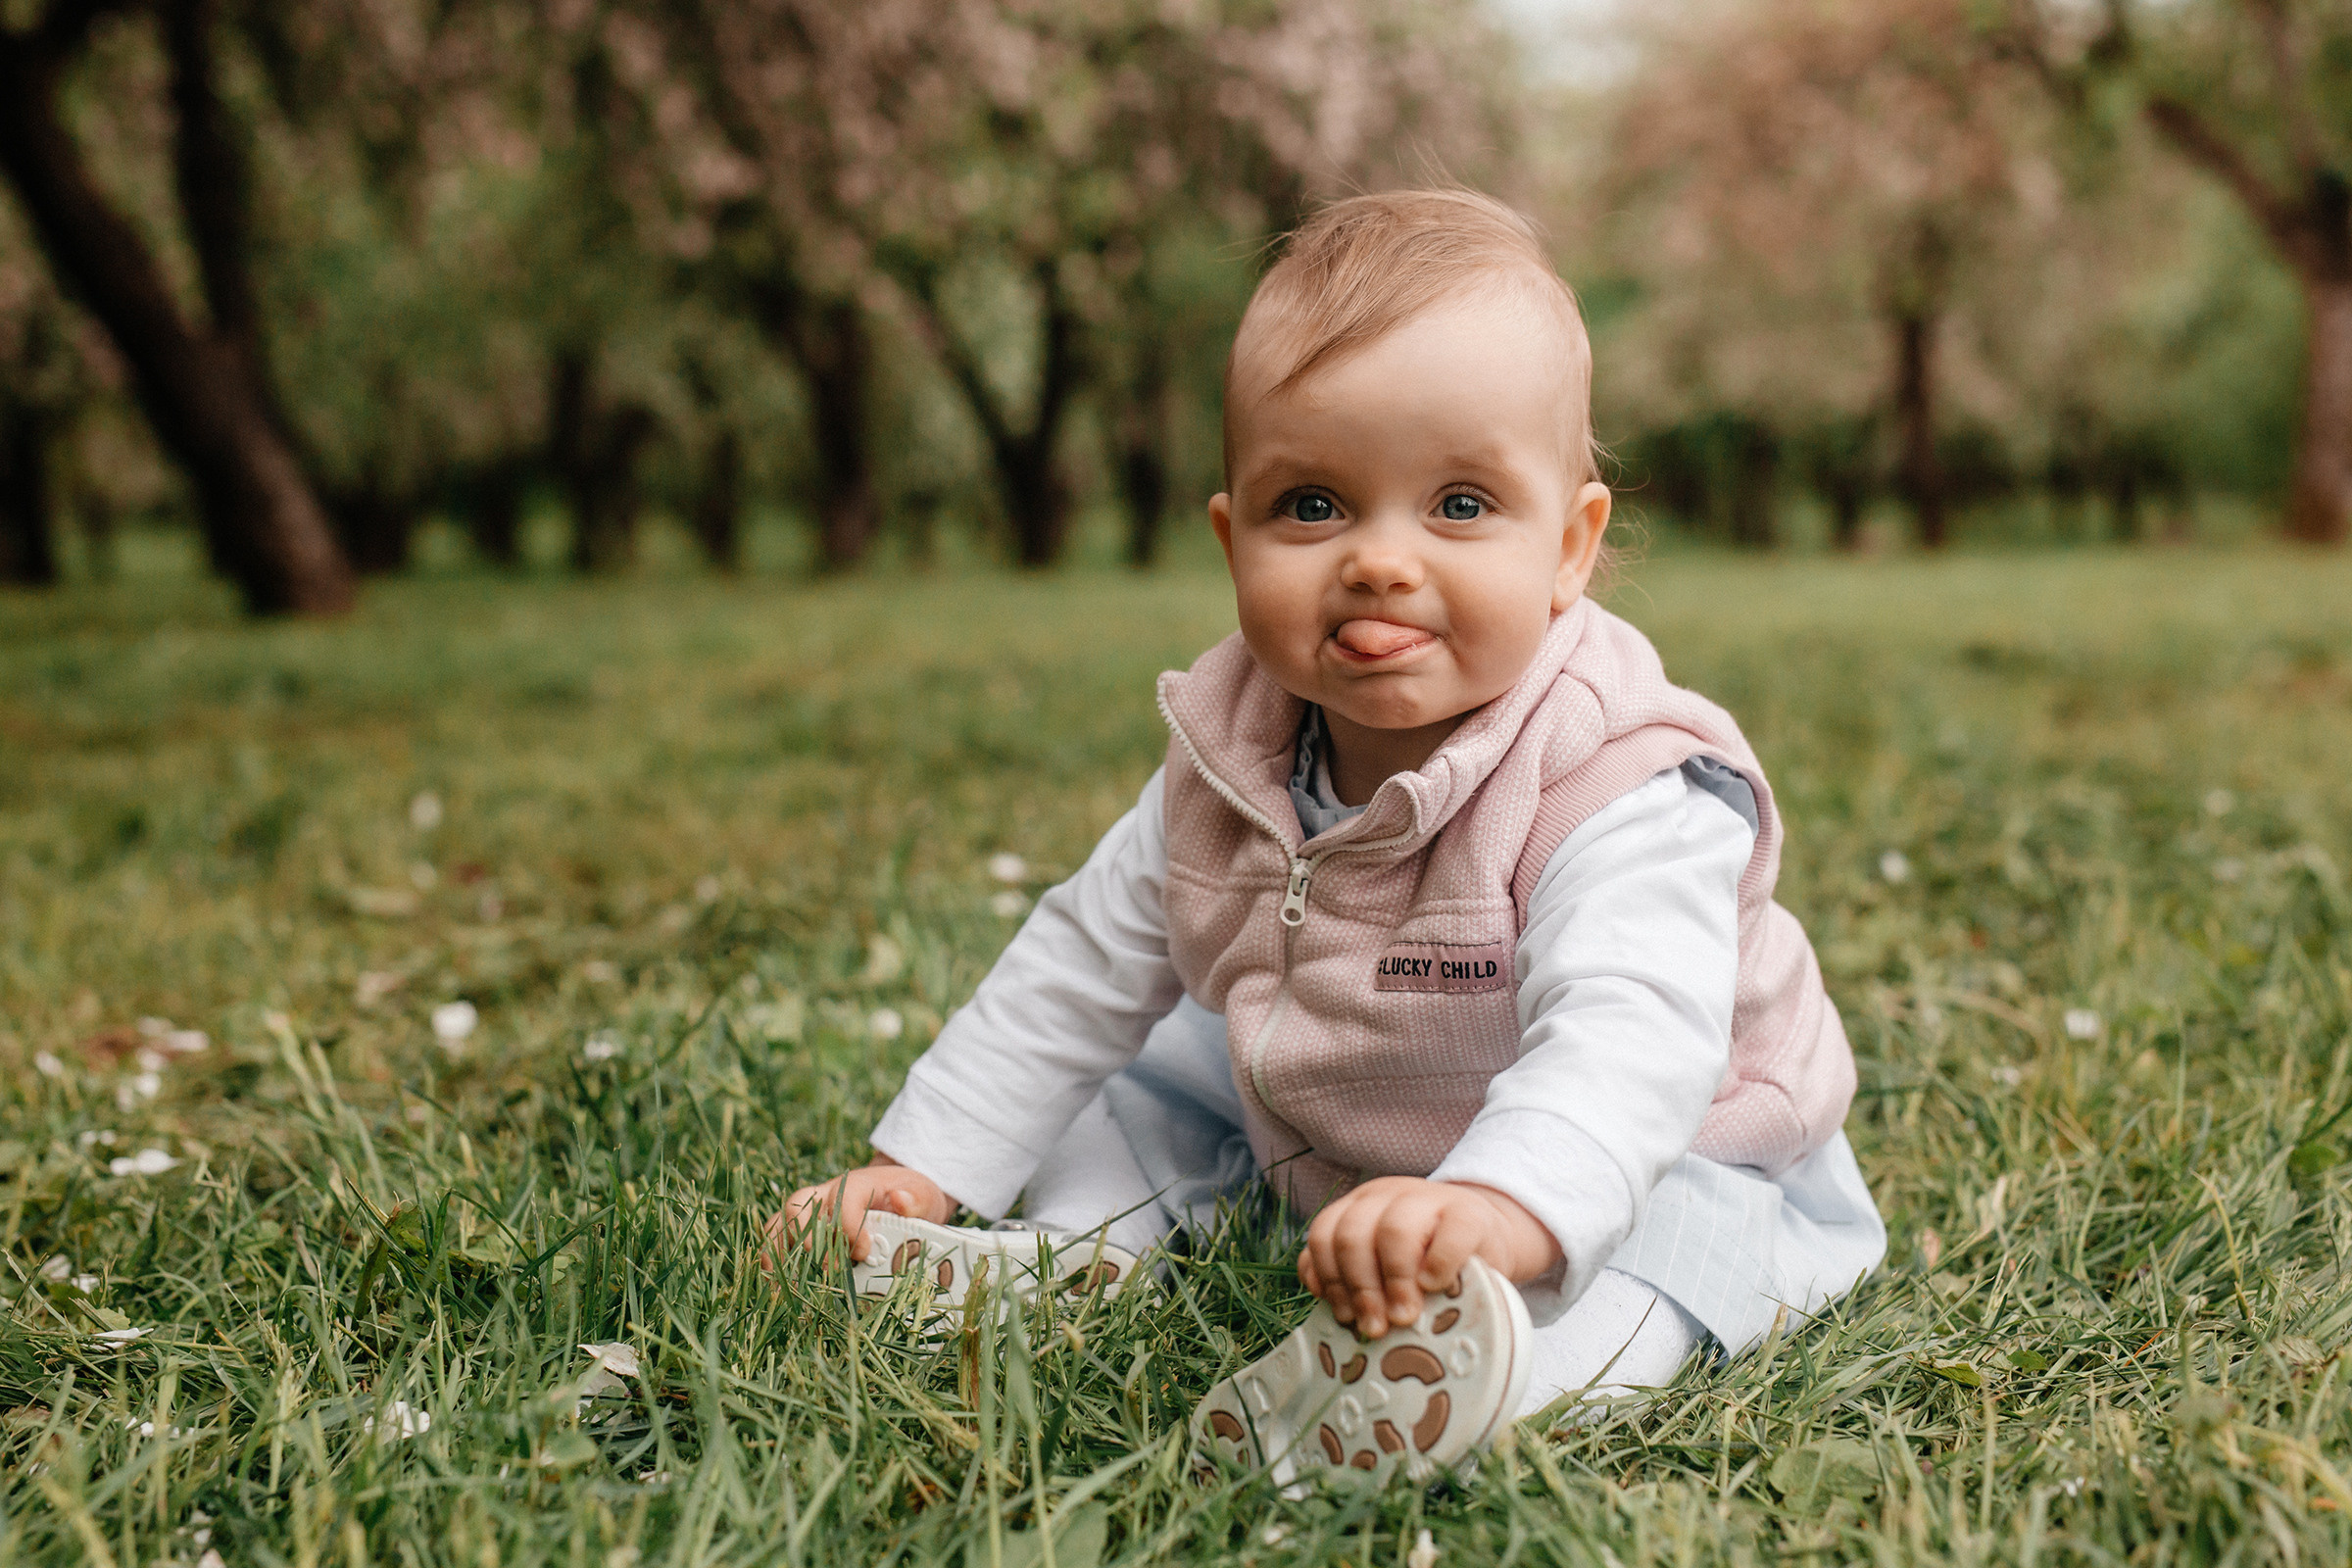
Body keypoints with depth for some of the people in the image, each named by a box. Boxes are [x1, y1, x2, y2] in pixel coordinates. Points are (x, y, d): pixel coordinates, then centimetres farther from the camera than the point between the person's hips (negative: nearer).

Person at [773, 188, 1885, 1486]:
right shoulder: (1229, 758, -12)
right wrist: (923, 1162, -3)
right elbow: (1086, 964, 0)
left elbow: (1629, 1035, -50)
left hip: (1655, 1160, -6)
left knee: (1684, 1235, -35)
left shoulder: (1624, 787, -34)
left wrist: (1499, 1207, -71)